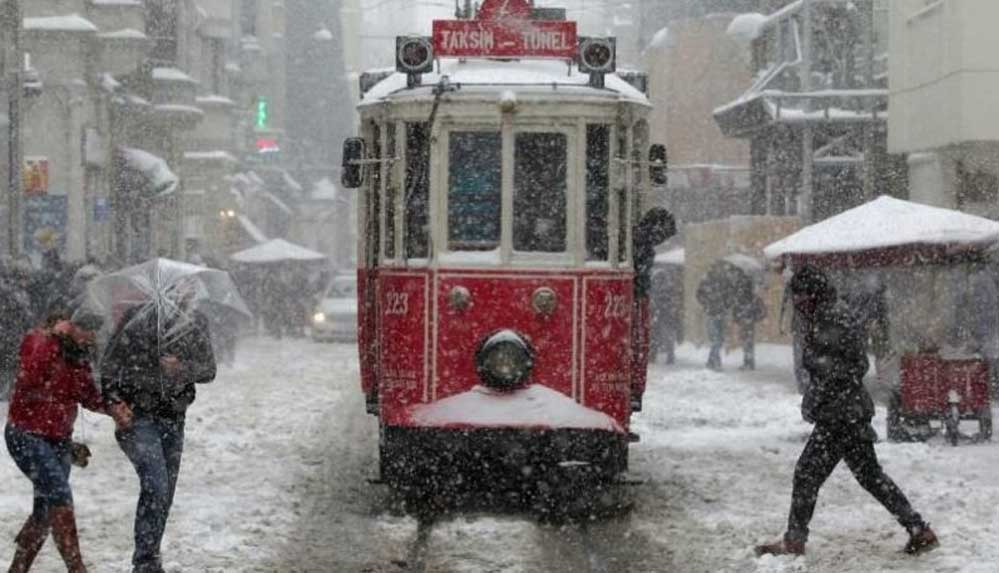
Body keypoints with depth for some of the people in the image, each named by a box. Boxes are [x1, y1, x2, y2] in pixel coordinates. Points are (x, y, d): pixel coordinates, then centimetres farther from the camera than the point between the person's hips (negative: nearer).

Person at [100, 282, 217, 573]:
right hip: (137, 415, -5)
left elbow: (208, 371, 2)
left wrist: (183, 368, -18)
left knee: (165, 493, 7)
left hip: (172, 417, 5)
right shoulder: (136, 326, -18)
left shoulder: (198, 326, -6)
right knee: (155, 485, -19)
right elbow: (109, 371, -9)